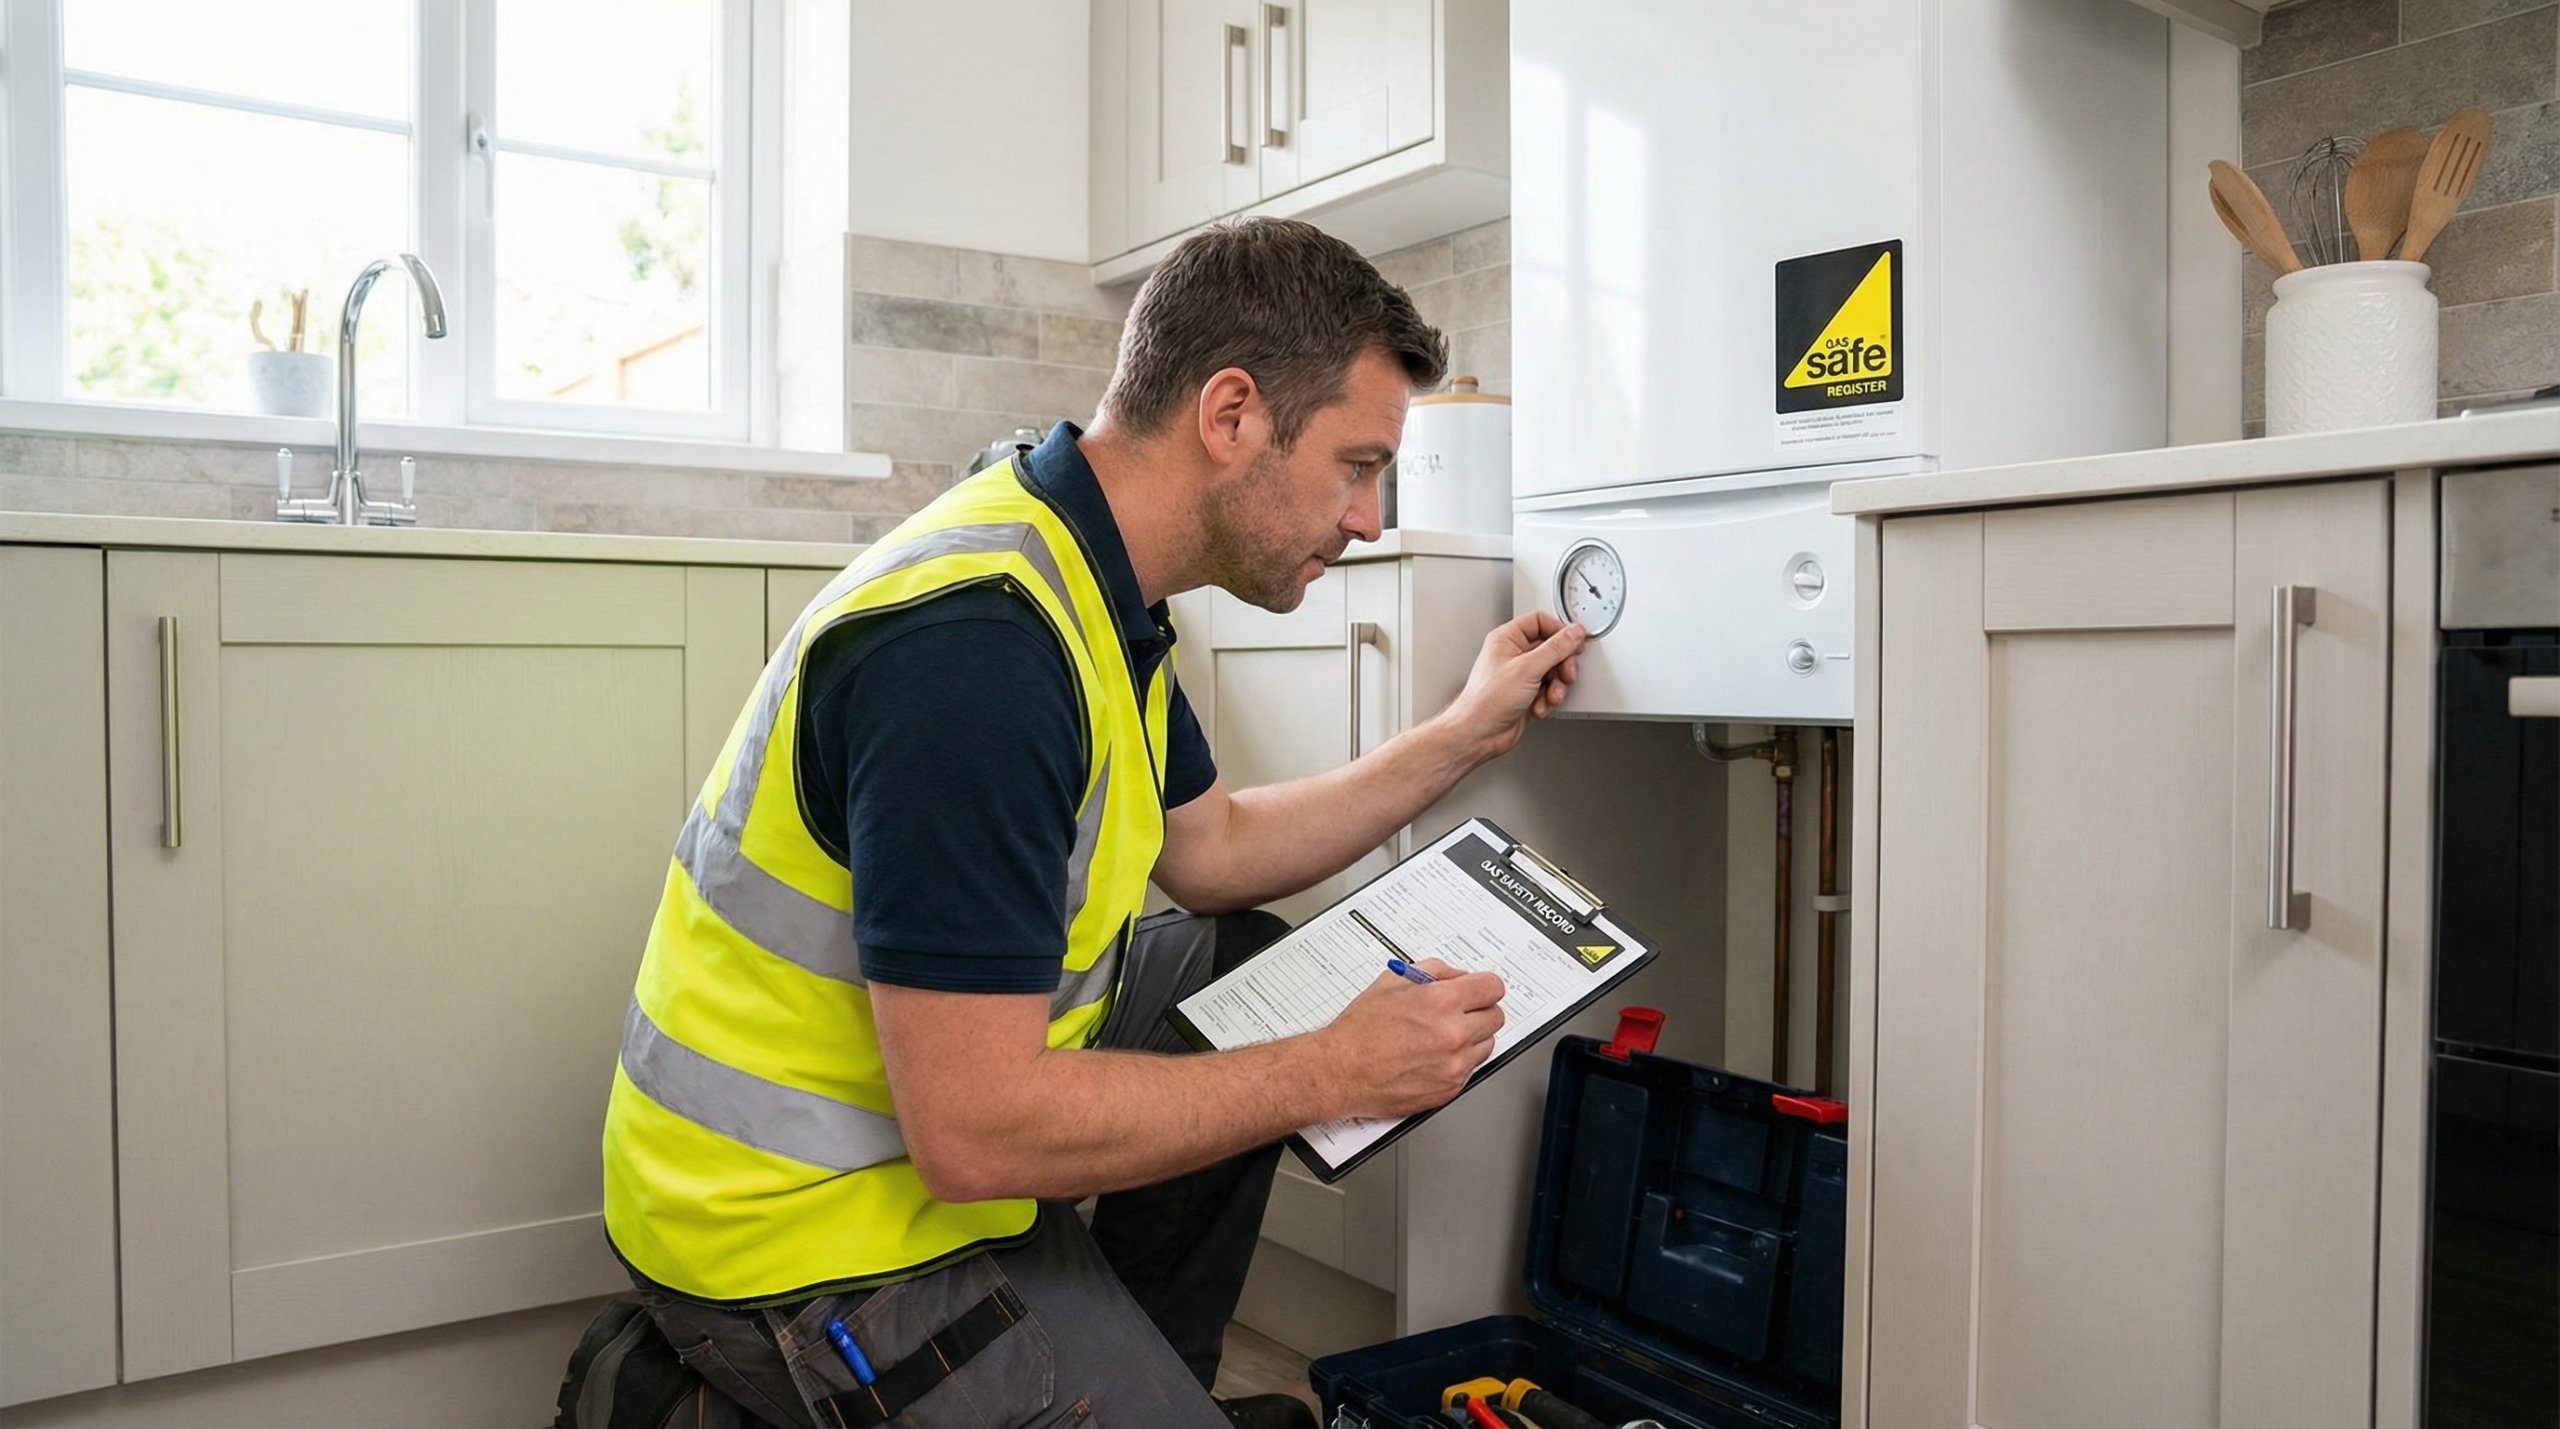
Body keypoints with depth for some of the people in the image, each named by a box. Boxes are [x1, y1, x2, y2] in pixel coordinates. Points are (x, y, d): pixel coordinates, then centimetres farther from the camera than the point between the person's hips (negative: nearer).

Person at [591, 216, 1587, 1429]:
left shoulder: (1094, 589, 2)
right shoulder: (979, 641, -30)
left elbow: (1213, 853, 16)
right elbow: (975, 1133, -30)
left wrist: (1469, 733, 12)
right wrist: (1334, 1077, -20)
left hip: (918, 1099, 9)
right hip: (804, 1246, -9)